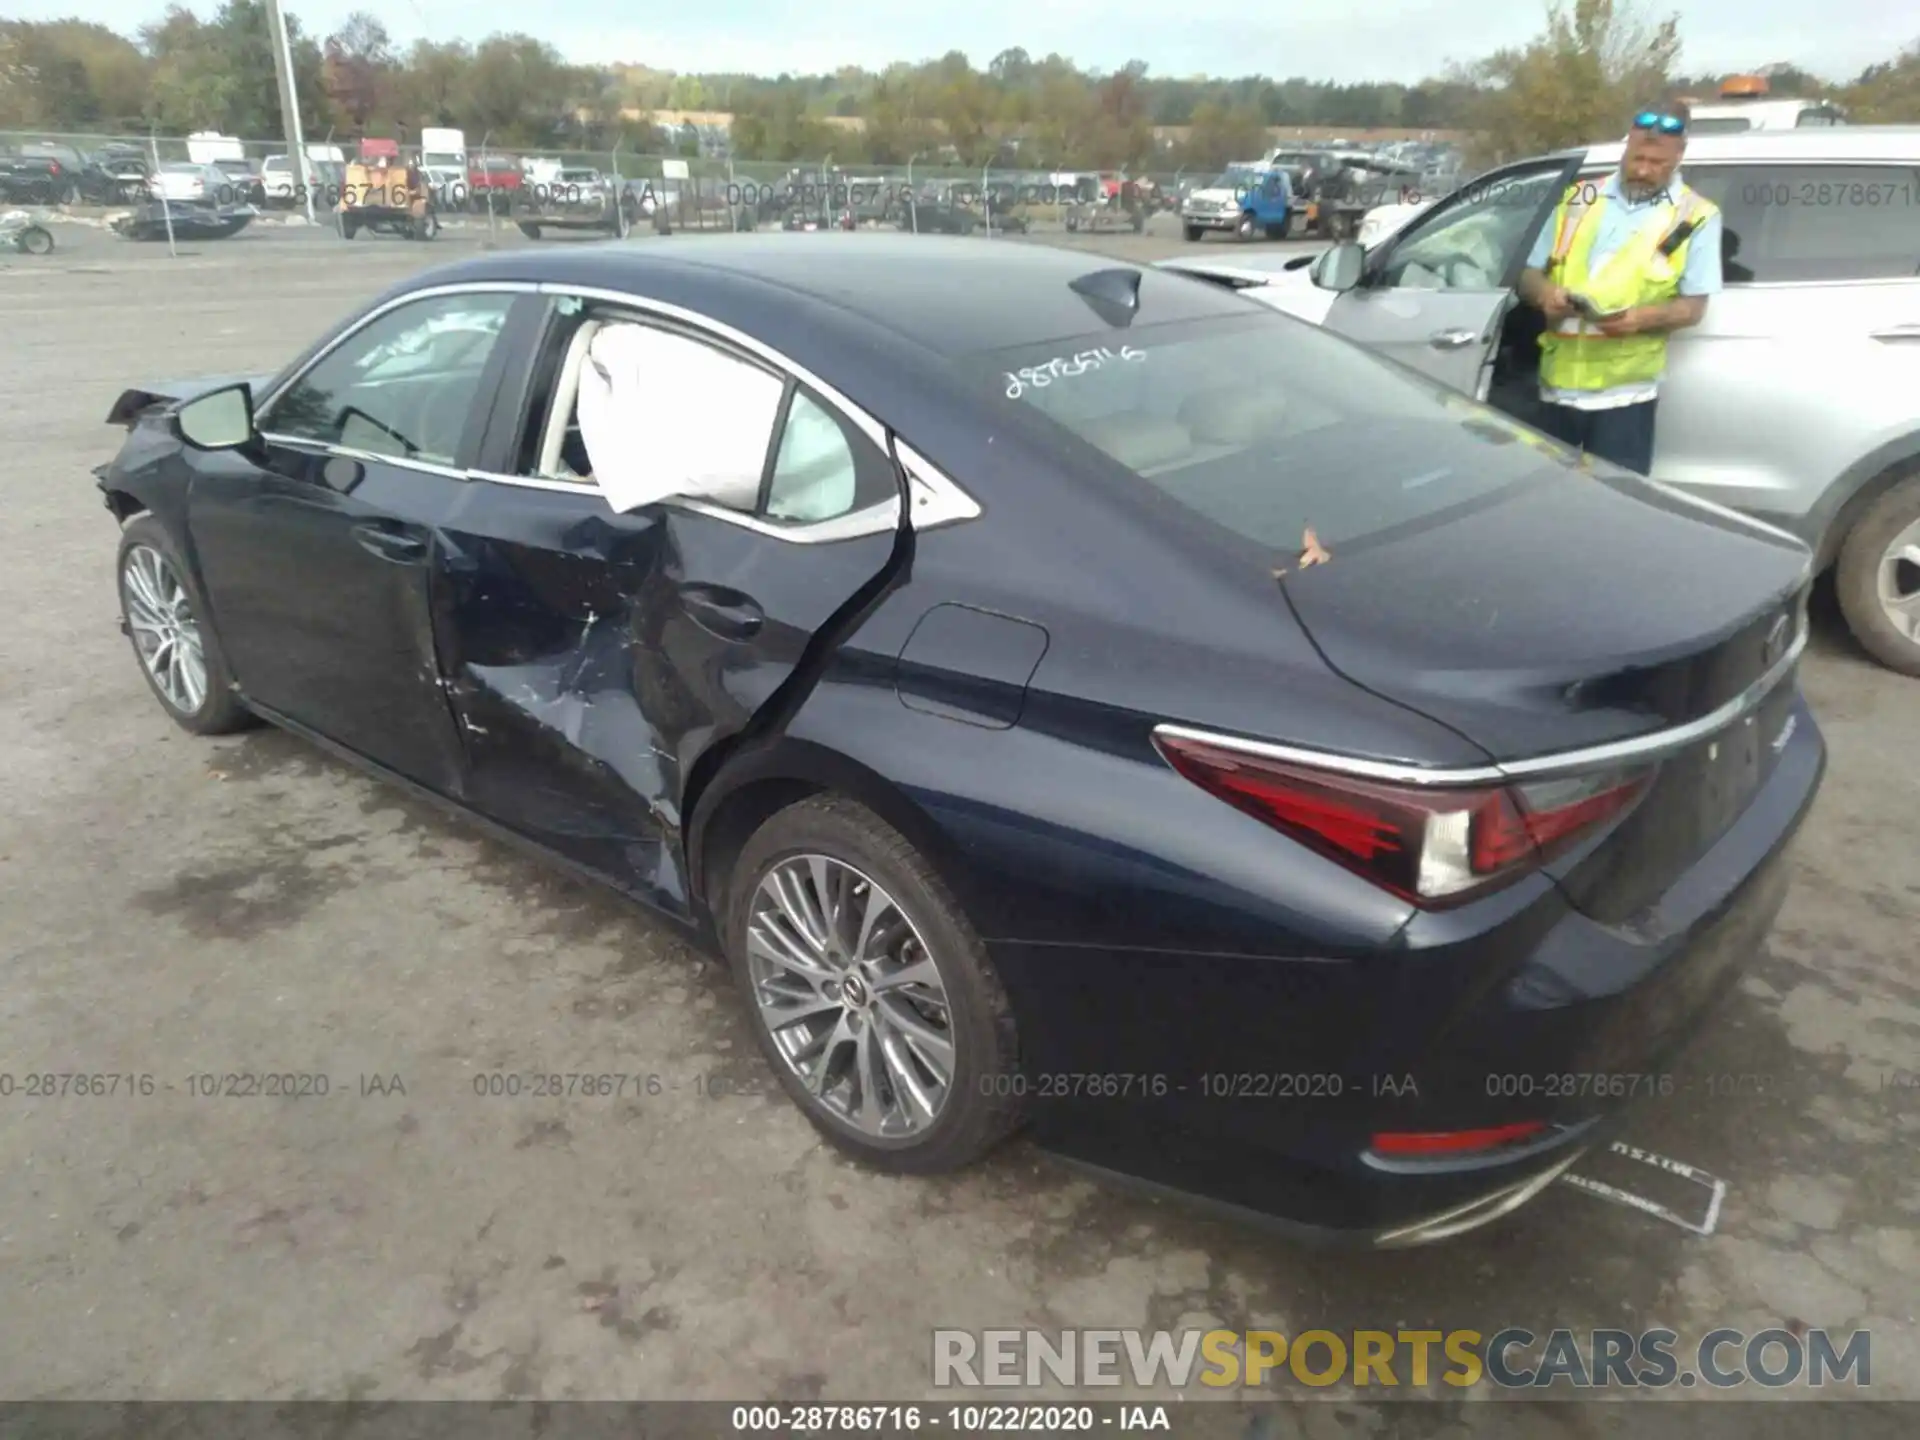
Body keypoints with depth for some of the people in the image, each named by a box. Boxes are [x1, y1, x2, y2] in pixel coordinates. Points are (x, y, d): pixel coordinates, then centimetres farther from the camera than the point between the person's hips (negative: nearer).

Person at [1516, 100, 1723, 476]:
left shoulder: (1695, 216, 2)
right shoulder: (1578, 199, 12)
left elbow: (1693, 307, -1)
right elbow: (1528, 276, 13)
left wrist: (1640, 317, -21)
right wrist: (1545, 293, -11)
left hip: (1624, 389, -3)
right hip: (1558, 382, 4)